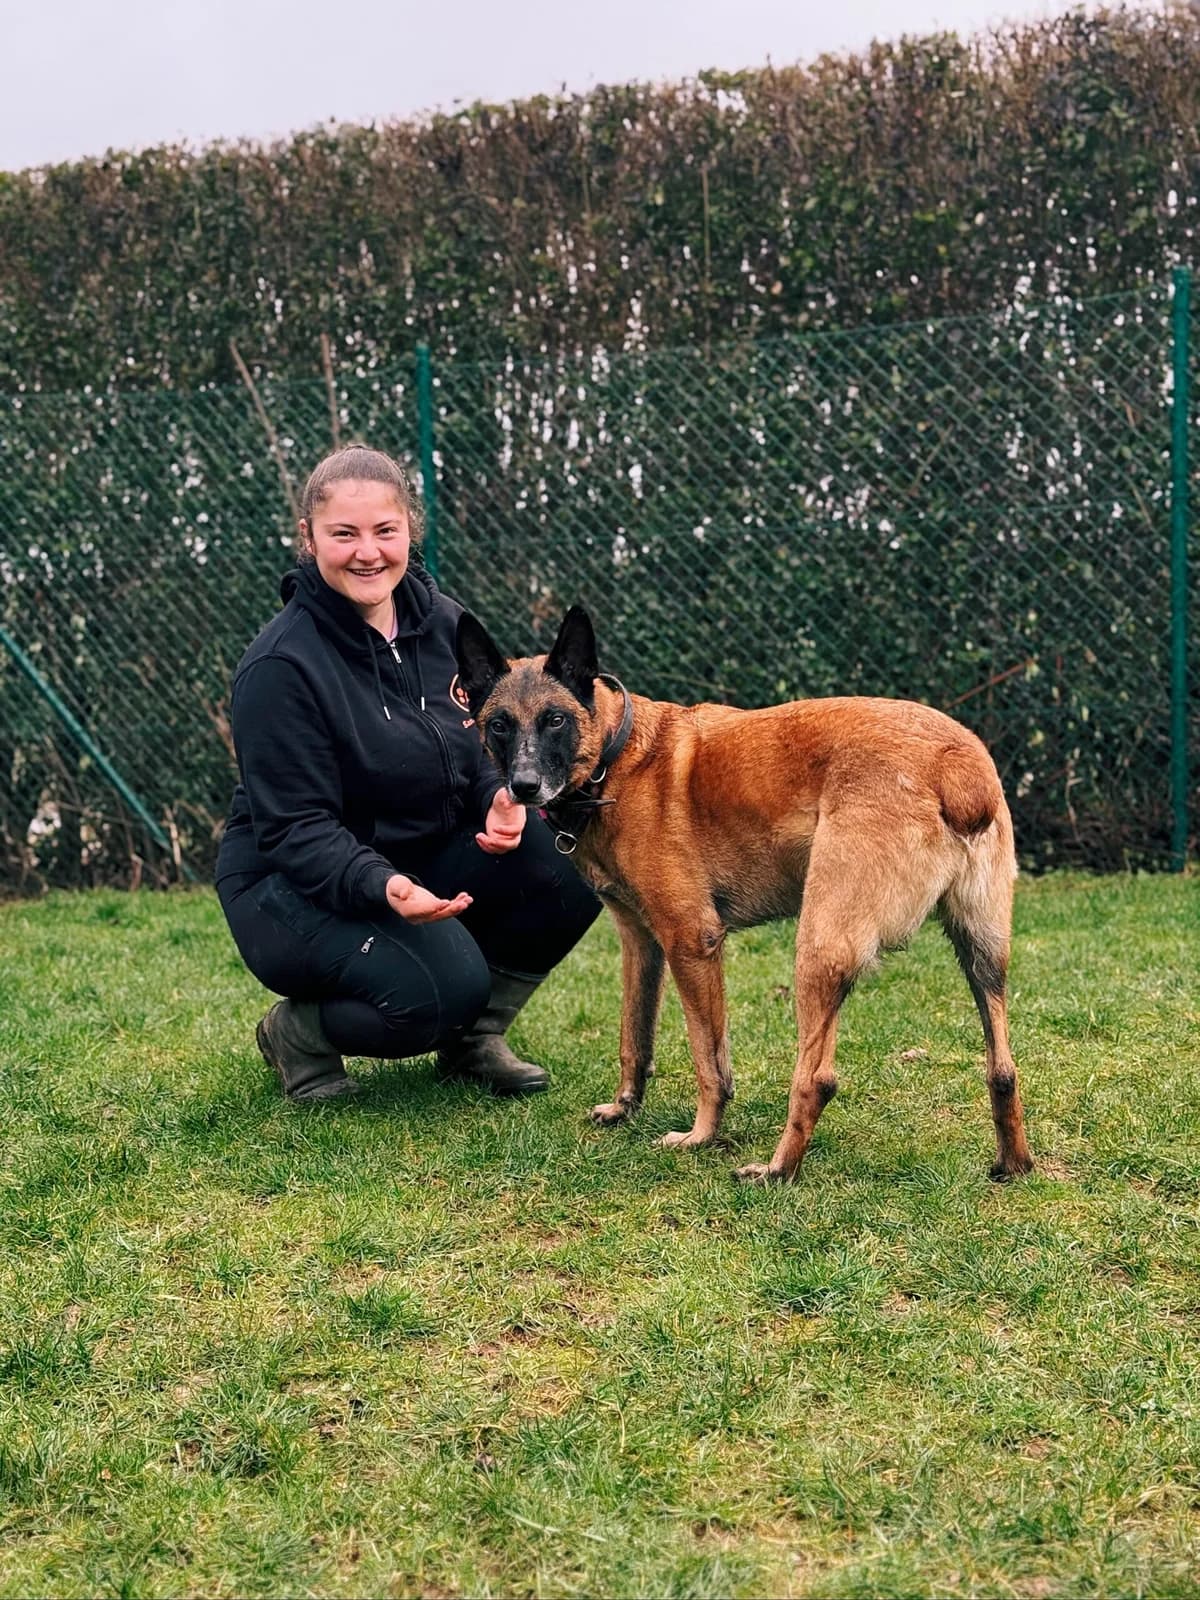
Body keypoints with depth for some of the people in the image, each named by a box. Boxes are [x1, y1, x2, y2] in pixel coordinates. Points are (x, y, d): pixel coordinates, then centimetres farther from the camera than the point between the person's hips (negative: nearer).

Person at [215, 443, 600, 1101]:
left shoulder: (442, 622, 0)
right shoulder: (279, 668, -20)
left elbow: (482, 748, 10)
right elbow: (294, 830, -21)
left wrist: (502, 800, -14)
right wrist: (382, 886, -38)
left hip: (430, 860, 7)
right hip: (294, 885, -7)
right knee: (440, 988, -32)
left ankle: (475, 1034, 5)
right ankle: (299, 1031, 1)